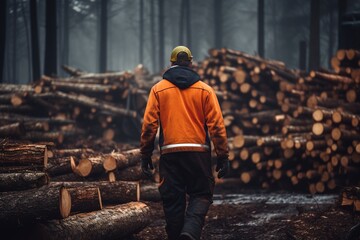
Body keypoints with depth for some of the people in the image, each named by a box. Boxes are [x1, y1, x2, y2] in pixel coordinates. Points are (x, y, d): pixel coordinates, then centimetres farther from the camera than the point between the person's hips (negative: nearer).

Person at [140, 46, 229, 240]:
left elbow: (149, 124, -1)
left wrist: (145, 155, 4)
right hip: (198, 152, 0)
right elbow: (216, 125, -1)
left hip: (170, 153, 1)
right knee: (201, 195, 8)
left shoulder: (158, 89, 6)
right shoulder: (205, 89, 5)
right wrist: (223, 156, 2)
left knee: (172, 201, 8)